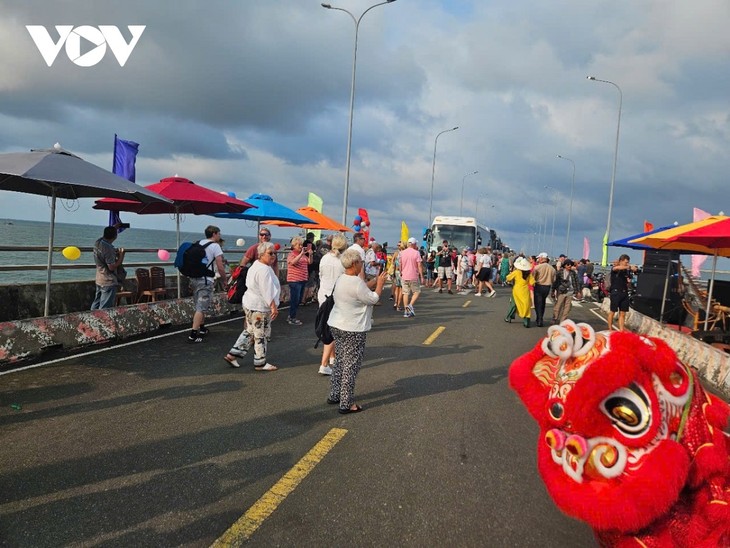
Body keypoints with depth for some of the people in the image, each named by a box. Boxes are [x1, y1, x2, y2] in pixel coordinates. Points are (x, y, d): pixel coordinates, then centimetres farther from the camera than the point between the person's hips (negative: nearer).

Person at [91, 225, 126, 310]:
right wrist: (121, 256, -11)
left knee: (96, 306, 16)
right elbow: (112, 267, -21)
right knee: (104, 308, -3)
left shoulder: (98, 242, 1)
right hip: (109, 282, -9)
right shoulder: (108, 248, -24)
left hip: (99, 280, 9)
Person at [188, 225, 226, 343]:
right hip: (205, 280, -8)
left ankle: (202, 329, 34)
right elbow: (220, 268, -12)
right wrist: (225, 279, 3)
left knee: (200, 306, 21)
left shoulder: (198, 243, 14)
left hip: (194, 278, 8)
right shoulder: (215, 246, -7)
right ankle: (193, 334, -13)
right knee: (201, 308, -7)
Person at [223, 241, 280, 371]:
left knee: (249, 331, 18)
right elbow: (268, 291, -25)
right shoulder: (264, 270, -21)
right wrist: (273, 307, -23)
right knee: (261, 335, 2)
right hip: (260, 307, -10)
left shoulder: (256, 265, 12)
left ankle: (232, 355, 20)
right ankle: (260, 363, 14)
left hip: (250, 304, 10)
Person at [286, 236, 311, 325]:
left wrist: (310, 254, -7)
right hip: (294, 280, -8)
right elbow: (293, 262, -26)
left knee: (299, 300, 13)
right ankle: (292, 319, 3)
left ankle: (291, 316, 24)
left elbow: (310, 262, 10)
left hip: (303, 280, 8)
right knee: (294, 299, -5)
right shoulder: (291, 254, -7)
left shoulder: (303, 254, 13)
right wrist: (301, 253, -30)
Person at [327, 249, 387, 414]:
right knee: (351, 366, -1)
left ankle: (334, 395, 28)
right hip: (353, 330, -9)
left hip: (337, 326, 9)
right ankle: (346, 404, 4)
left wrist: (376, 281, 16)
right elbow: (373, 299, -13)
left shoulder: (341, 279, 8)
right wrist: (380, 284, -1)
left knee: (339, 362, 19)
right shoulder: (356, 283, -21)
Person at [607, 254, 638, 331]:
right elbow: (617, 268, -30)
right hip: (616, 292, -5)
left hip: (624, 293, 5)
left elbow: (627, 283, 13)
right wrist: (630, 267, -36)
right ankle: (610, 329, 13)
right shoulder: (614, 268, -4)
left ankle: (621, 330, 8)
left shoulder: (626, 271, 9)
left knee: (622, 313, 5)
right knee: (612, 311, 3)